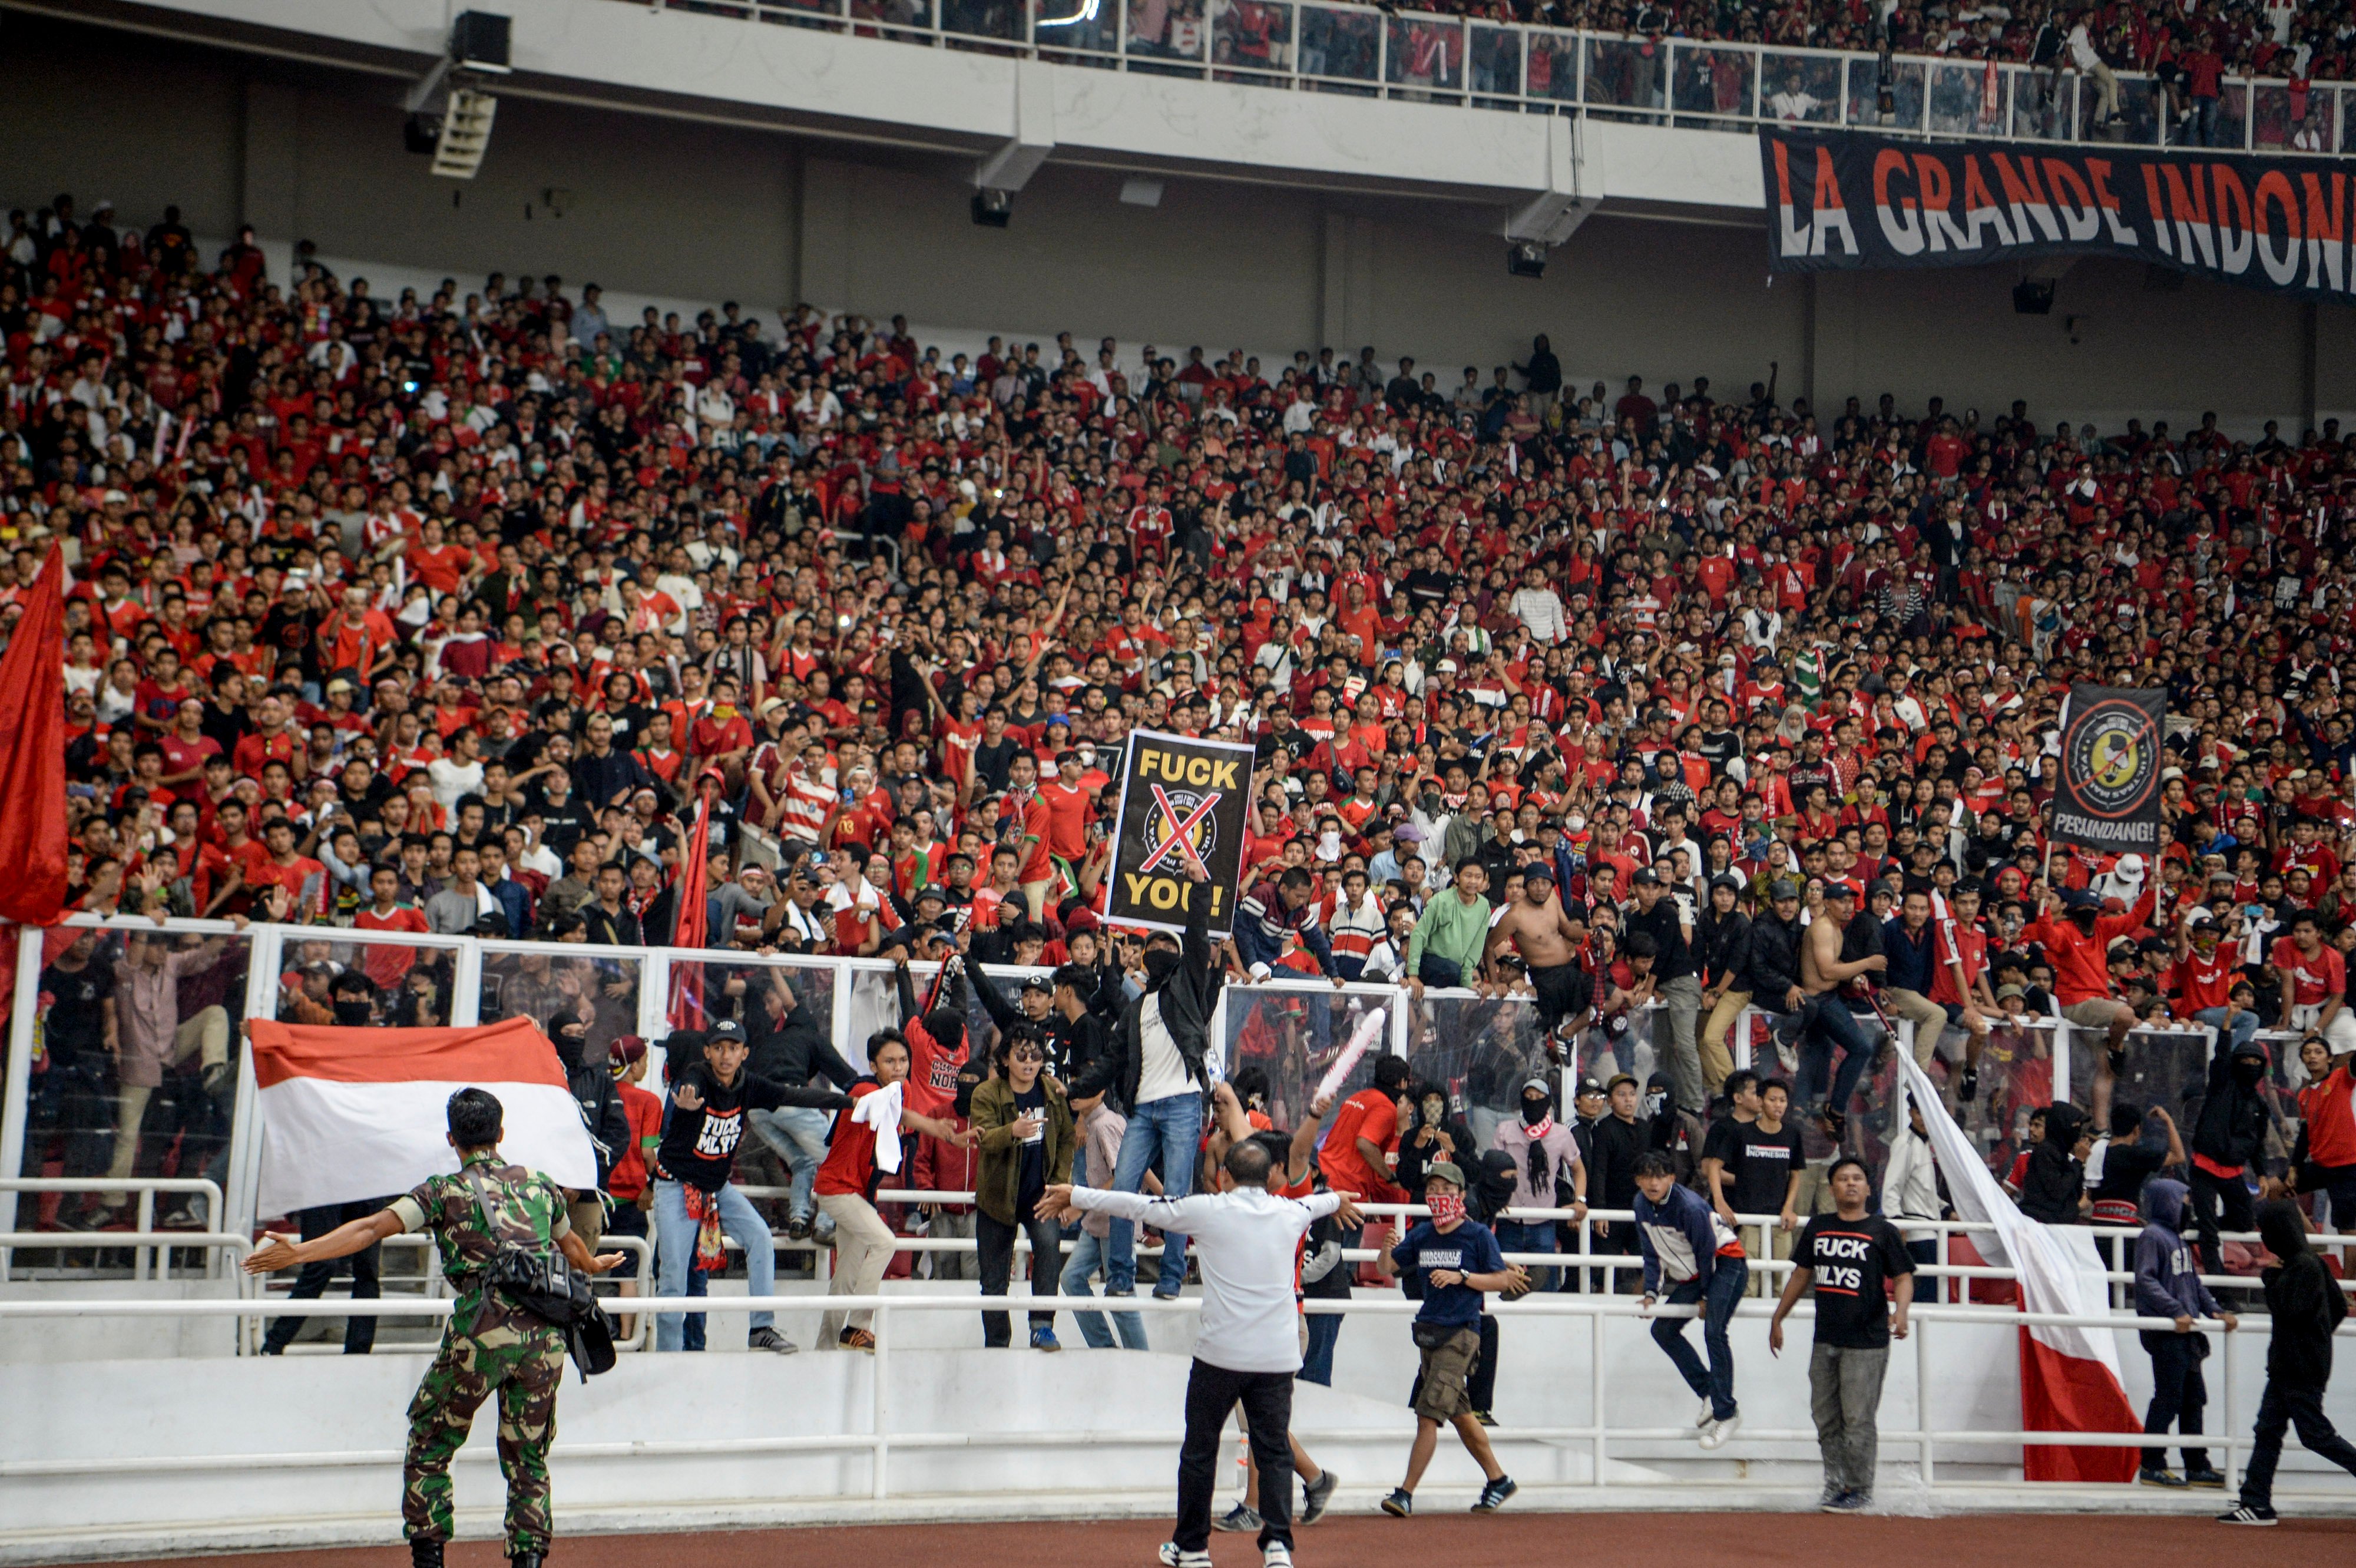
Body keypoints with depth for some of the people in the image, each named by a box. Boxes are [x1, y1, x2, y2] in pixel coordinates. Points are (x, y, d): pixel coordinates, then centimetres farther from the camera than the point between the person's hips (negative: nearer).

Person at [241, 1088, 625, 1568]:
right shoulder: (539, 1185, 17)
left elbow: (372, 1228, -7)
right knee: (528, 1457, 16)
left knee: (430, 1444, 14)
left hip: (482, 1333, -3)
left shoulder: (445, 1191, 5)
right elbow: (571, 1245, 36)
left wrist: (299, 1253, -9)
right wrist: (593, 1266, 58)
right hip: (545, 1334, 4)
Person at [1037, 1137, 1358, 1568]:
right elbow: (1315, 1203, 34)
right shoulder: (1292, 1213, 9)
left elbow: (1139, 1206, 4)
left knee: (1200, 1450, 10)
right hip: (1278, 1357, 3)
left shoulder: (1209, 1210, -4)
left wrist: (1075, 1197, 15)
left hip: (1220, 1354, -3)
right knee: (1273, 1451, 7)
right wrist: (1337, 1200, 59)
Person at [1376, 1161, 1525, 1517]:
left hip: (1461, 1333, -7)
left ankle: (1405, 1493, -10)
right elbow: (1388, 1268, 12)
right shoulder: (1421, 1234, 9)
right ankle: (1498, 1480, 30)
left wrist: (1462, 1277, -17)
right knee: (1459, 1414, 16)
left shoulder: (1478, 1234, -6)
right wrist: (1387, 1248, -9)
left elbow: (1502, 1280, -6)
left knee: (1428, 1414, -12)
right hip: (1428, 1331, 7)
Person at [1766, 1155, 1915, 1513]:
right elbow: (1801, 1274, 21)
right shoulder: (1818, 1227, 12)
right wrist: (1777, 1318, 23)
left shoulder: (1882, 1231, -1)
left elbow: (1903, 1277, -3)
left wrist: (1900, 1311, -22)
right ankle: (1836, 1485, 16)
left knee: (1857, 1419, -6)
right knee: (1825, 1418, 8)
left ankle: (1860, 1492, 2)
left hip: (1866, 1342, -5)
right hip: (1825, 1339, 5)